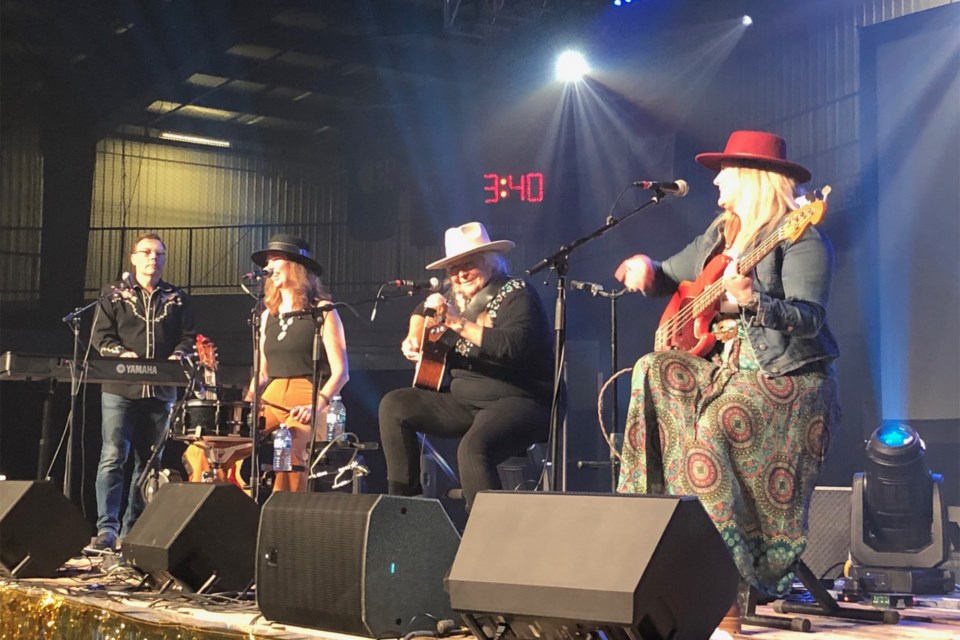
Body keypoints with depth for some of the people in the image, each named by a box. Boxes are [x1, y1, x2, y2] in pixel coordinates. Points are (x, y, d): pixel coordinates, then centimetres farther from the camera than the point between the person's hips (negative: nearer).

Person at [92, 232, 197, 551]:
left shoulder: (177, 299, 14)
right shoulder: (114, 295, 9)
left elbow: (188, 338, 9)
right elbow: (101, 335, 2)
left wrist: (177, 356, -12)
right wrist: (122, 354, -16)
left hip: (160, 392, 3)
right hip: (120, 389, -3)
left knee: (148, 462, 6)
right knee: (112, 457, -12)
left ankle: (133, 531, 13)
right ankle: (107, 528, -13)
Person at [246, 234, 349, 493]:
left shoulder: (321, 311, 2)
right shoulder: (268, 315, 19)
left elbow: (340, 372, -5)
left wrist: (317, 405, -21)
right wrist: (247, 403, 4)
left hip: (308, 401, -5)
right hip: (272, 399, 6)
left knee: (289, 451, -32)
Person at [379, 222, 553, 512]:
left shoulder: (516, 294, -9)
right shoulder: (458, 296, 12)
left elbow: (514, 345, -29)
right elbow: (423, 310, 35)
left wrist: (459, 323, -27)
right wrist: (413, 339, 15)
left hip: (518, 402, -8)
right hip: (465, 401, 8)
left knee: (473, 448, -36)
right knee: (394, 405, 1)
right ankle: (402, 499, 5)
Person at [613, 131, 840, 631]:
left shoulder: (800, 238, -10)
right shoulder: (720, 235, 16)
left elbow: (808, 319, -22)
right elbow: (670, 278, 25)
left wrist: (754, 302, -38)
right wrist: (644, 268, 2)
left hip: (790, 380, -8)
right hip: (725, 366, 8)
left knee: (715, 427, -28)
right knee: (654, 374, -12)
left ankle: (732, 588, -20)